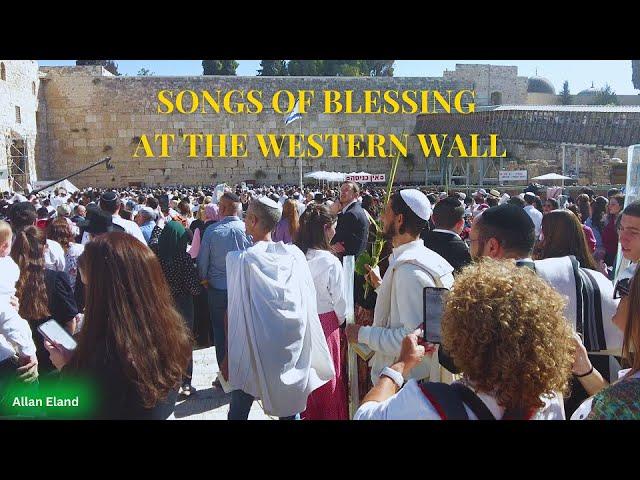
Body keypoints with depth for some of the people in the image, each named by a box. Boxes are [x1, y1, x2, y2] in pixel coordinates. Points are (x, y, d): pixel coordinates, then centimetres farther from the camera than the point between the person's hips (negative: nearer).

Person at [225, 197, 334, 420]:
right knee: (290, 405, 19)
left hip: (253, 349, -2)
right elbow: (309, 302, 0)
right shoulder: (295, 254, -6)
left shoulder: (241, 259, -14)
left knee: (239, 410, 15)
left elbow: (233, 310, -11)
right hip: (293, 348, 3)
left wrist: (228, 356, 0)